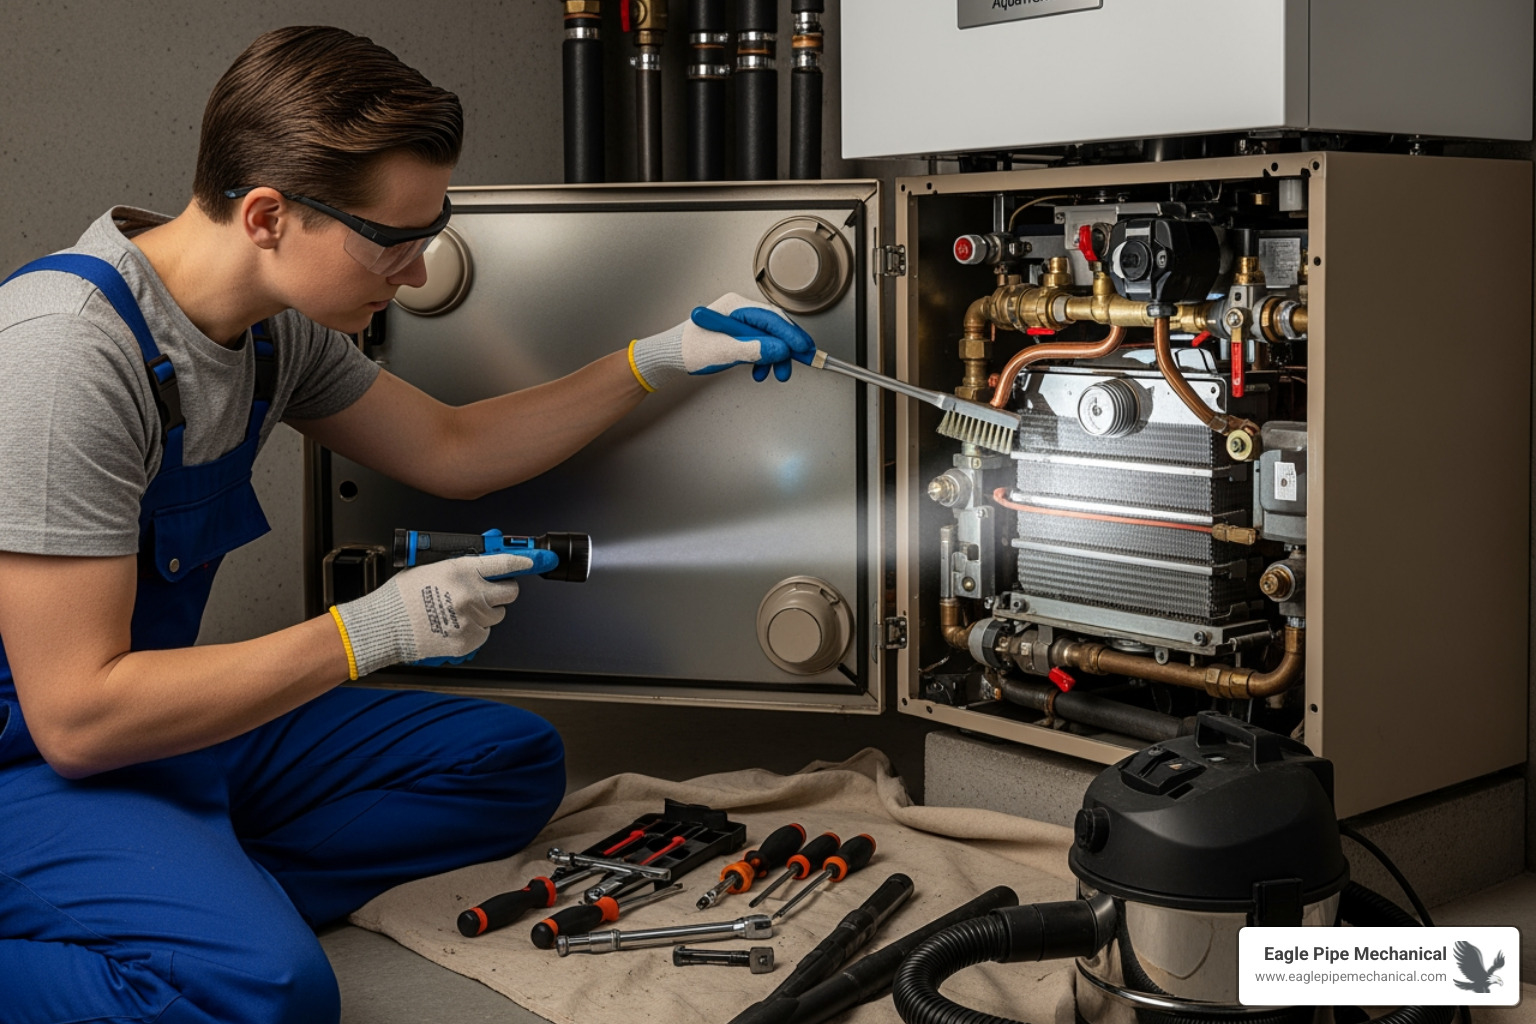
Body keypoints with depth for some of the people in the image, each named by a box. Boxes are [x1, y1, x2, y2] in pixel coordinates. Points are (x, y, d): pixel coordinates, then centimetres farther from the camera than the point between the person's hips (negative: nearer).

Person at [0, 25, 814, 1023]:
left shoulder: (274, 326, 2)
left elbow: (452, 448, 16)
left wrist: (661, 359, 10)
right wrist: (372, 630, -24)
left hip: (164, 721, 9)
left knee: (514, 758, 4)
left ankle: (192, 900, -6)